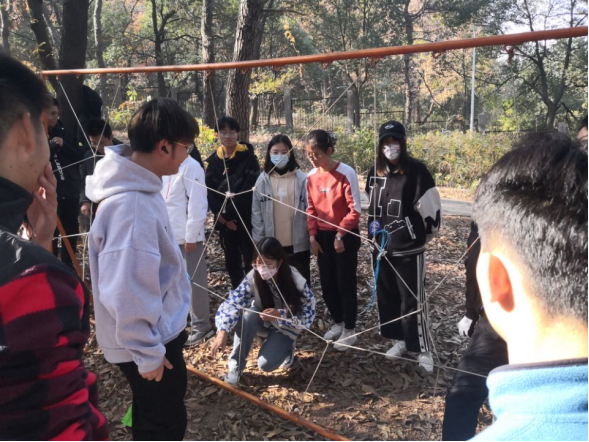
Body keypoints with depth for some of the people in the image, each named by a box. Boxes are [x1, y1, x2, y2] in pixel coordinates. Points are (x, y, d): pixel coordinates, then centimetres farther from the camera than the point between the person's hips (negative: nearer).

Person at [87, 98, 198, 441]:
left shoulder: (140, 188, 0)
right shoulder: (132, 206, -33)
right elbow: (125, 294, -32)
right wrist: (147, 354, -21)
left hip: (159, 329, 9)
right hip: (150, 341, -9)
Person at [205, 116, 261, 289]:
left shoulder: (248, 158, -4)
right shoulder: (213, 161, 6)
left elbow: (248, 191, -11)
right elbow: (211, 193, 3)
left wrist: (231, 215, -14)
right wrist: (223, 218, -6)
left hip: (246, 219, -4)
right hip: (224, 220, 4)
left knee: (250, 260, -4)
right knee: (231, 261, 11)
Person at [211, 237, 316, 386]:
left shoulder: (296, 281, -28)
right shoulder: (253, 277, -23)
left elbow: (308, 315, -20)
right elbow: (232, 303, -27)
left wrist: (280, 315, -34)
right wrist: (223, 332, -41)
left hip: (286, 327, -2)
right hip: (262, 321, 2)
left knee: (266, 364, -23)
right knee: (247, 315, -33)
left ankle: (287, 347, 12)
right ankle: (236, 366, -15)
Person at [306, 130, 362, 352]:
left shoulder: (346, 173, -16)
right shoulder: (311, 176, 1)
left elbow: (355, 210, -14)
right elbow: (311, 209, 7)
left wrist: (340, 235, -15)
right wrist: (312, 236, 0)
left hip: (345, 236, -5)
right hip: (322, 236, 6)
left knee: (346, 283, 2)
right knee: (327, 283, 12)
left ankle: (350, 330, 16)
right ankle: (338, 323, 31)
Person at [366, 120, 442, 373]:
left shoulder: (416, 171, -12)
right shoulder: (376, 173, 8)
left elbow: (431, 206, -10)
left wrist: (425, 234, -1)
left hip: (409, 248, -6)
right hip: (382, 246, 6)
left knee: (413, 300, -2)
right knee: (387, 296, 14)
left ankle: (423, 350, 9)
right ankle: (399, 340, 29)